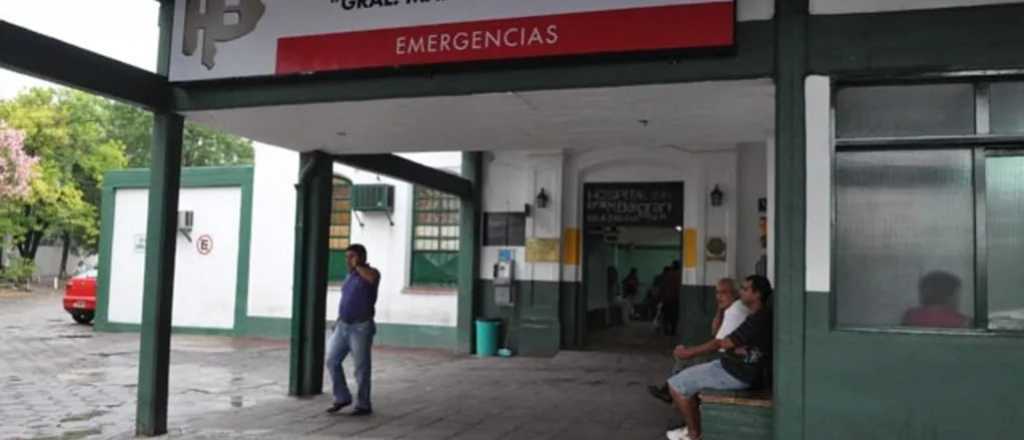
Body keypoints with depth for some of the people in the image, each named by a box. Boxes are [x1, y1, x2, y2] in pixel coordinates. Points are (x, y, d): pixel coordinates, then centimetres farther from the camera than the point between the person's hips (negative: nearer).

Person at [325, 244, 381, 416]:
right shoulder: (350, 276, 15)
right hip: (343, 327, 7)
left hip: (361, 328, -7)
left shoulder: (371, 273, -7)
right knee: (332, 361, 4)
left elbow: (371, 277, -33)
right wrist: (339, 320, 18)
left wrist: (358, 266, -17)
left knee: (361, 368, -1)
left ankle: (364, 405, 11)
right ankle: (342, 398, 17)